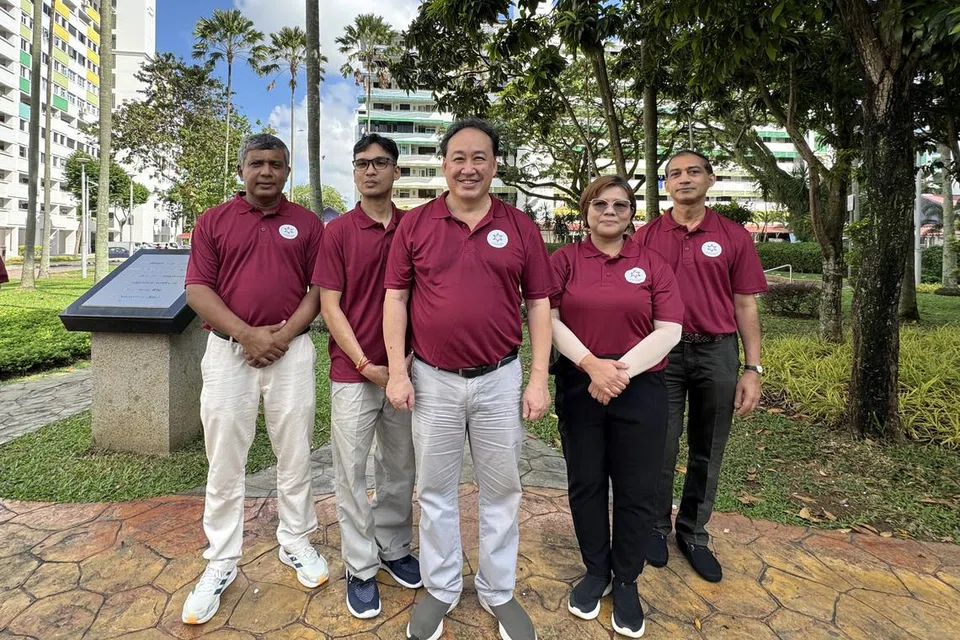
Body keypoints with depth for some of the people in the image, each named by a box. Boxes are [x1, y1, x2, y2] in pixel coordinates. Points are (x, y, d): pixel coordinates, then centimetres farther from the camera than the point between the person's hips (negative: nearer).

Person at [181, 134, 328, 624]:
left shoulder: (306, 224, 8)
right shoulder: (214, 221, 8)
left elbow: (319, 287, 3)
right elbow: (197, 290, 0)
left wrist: (284, 333, -11)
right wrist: (247, 334, -12)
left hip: (291, 349, 0)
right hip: (229, 349, 1)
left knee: (294, 451, 8)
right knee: (224, 459, 6)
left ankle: (296, 542, 27)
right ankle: (221, 562, 21)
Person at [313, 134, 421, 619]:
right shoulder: (337, 231, -2)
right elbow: (329, 306, -5)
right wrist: (365, 365, -11)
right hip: (353, 372, -2)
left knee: (400, 468, 15)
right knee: (352, 471, 7)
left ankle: (394, 549, 35)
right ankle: (361, 567, 24)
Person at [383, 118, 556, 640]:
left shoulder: (520, 226, 2)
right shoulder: (414, 224, 1)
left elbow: (538, 305, 2)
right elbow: (395, 299, 1)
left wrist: (539, 378, -3)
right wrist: (397, 372, -4)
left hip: (500, 380, 1)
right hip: (432, 381, 0)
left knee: (500, 490, 14)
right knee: (435, 491, 14)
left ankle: (498, 592, 36)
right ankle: (440, 588, 37)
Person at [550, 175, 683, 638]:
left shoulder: (653, 264, 4)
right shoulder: (564, 260, 3)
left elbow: (669, 331, -4)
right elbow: (549, 319, -6)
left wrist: (621, 369, -15)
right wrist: (592, 364, -19)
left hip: (640, 390, 0)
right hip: (579, 388, 0)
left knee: (636, 490, 8)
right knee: (585, 484, 12)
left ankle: (626, 582, 30)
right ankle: (595, 572, 34)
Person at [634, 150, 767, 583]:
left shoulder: (734, 237, 4)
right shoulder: (646, 237, 3)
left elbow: (745, 306, 4)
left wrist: (753, 368, -1)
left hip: (717, 353, 1)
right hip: (662, 352, -1)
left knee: (707, 453, 12)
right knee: (660, 449, 7)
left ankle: (694, 534, 31)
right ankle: (656, 527, 29)